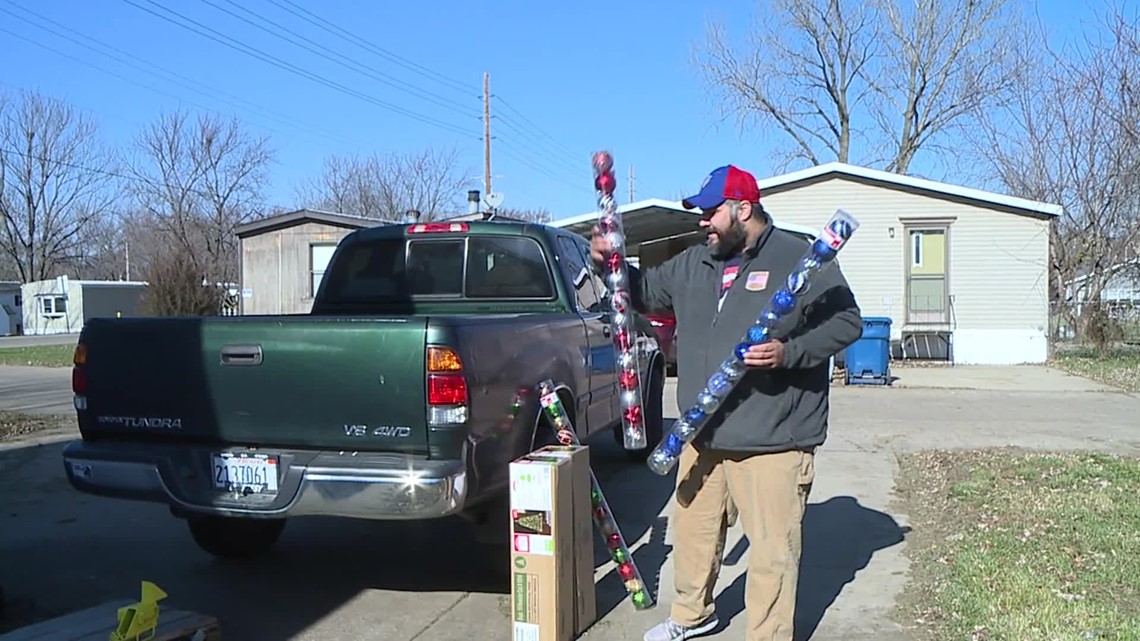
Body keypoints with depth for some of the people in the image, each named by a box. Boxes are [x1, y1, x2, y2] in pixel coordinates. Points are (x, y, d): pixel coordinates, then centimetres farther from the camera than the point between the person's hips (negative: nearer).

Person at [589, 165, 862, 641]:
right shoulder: (693, 264, 13)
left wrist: (788, 352, -21)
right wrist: (610, 263, 7)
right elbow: (645, 291, 25)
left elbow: (847, 322, -8)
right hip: (704, 437, 7)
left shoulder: (800, 258, -7)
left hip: (773, 441, -6)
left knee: (772, 548, -1)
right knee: (692, 530, 19)